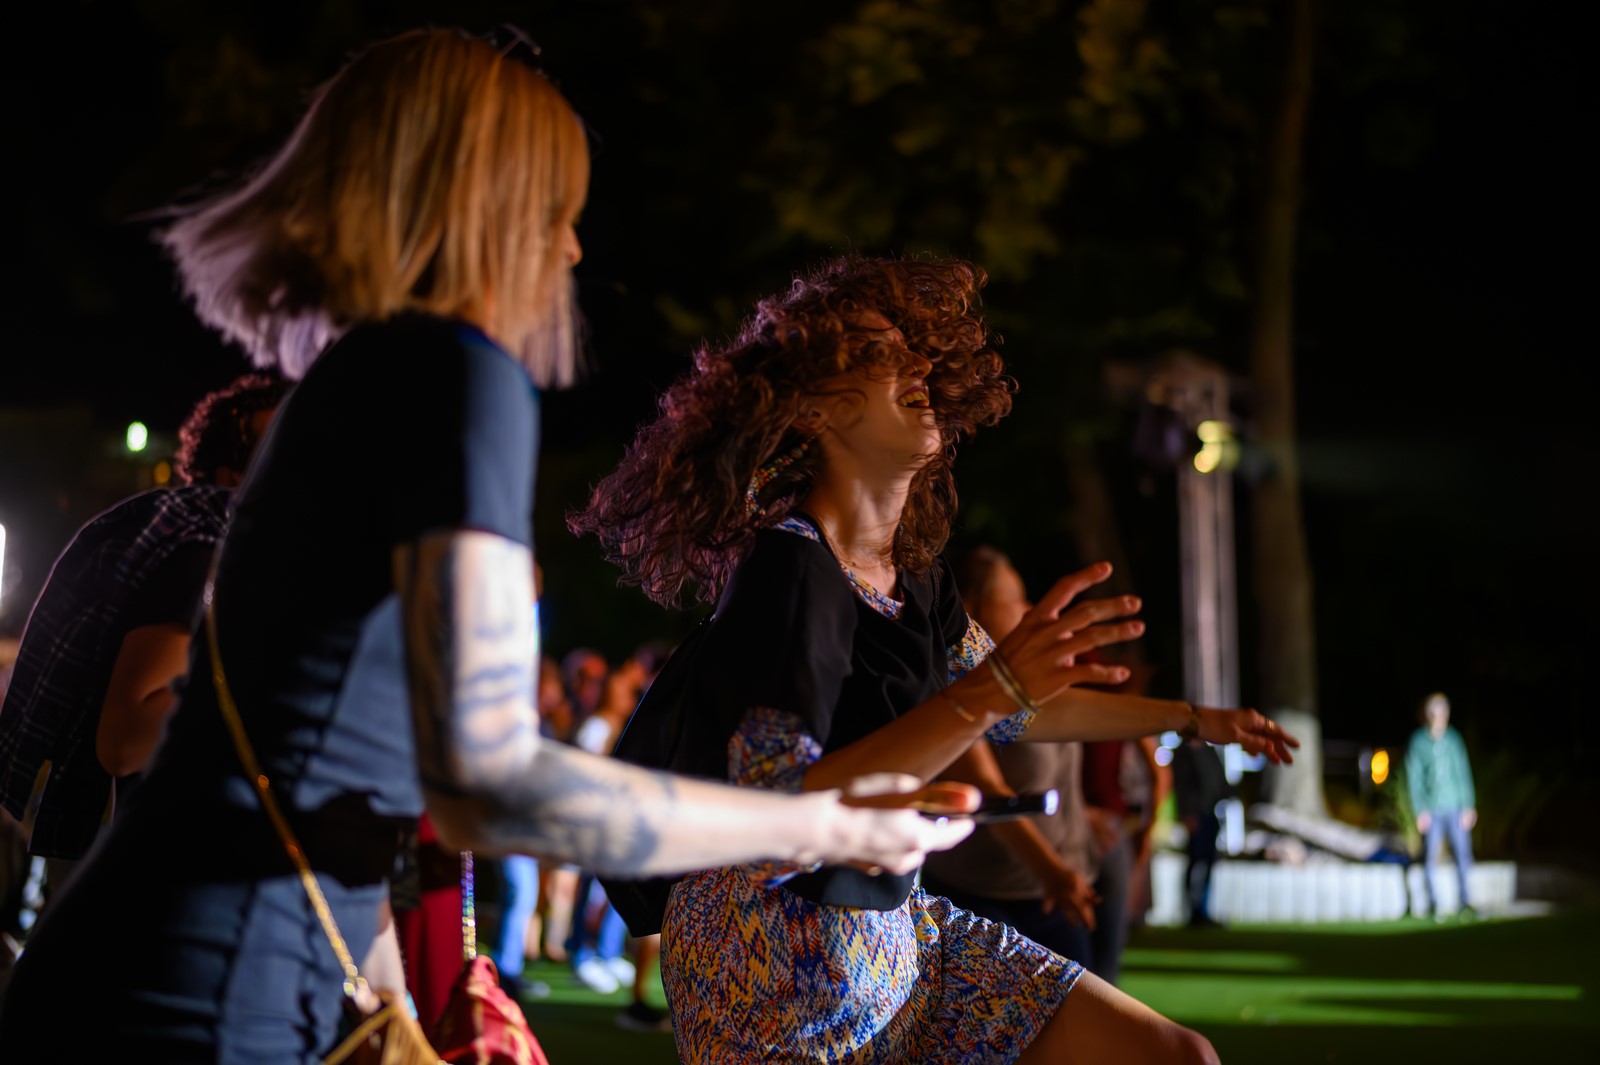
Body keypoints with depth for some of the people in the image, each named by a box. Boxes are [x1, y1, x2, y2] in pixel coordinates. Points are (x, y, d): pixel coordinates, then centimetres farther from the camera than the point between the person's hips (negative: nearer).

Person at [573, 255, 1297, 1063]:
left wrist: (1194, 717, 33)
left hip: (895, 930, 8)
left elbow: (1020, 711, 26)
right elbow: (774, 824, -28)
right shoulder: (789, 566, -17)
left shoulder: (914, 577, 8)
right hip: (773, 951, -8)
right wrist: (991, 688, -33)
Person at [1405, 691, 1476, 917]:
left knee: (1463, 853, -3)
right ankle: (1433, 903, 9)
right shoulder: (1417, 743, 0)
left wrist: (1469, 806, 4)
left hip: (1455, 807, 1)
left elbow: (1464, 773, 8)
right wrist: (1420, 811, -6)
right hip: (1431, 811, -1)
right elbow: (1414, 778, 0)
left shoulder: (1454, 740, 6)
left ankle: (1465, 901, 4)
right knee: (1431, 857, 1)